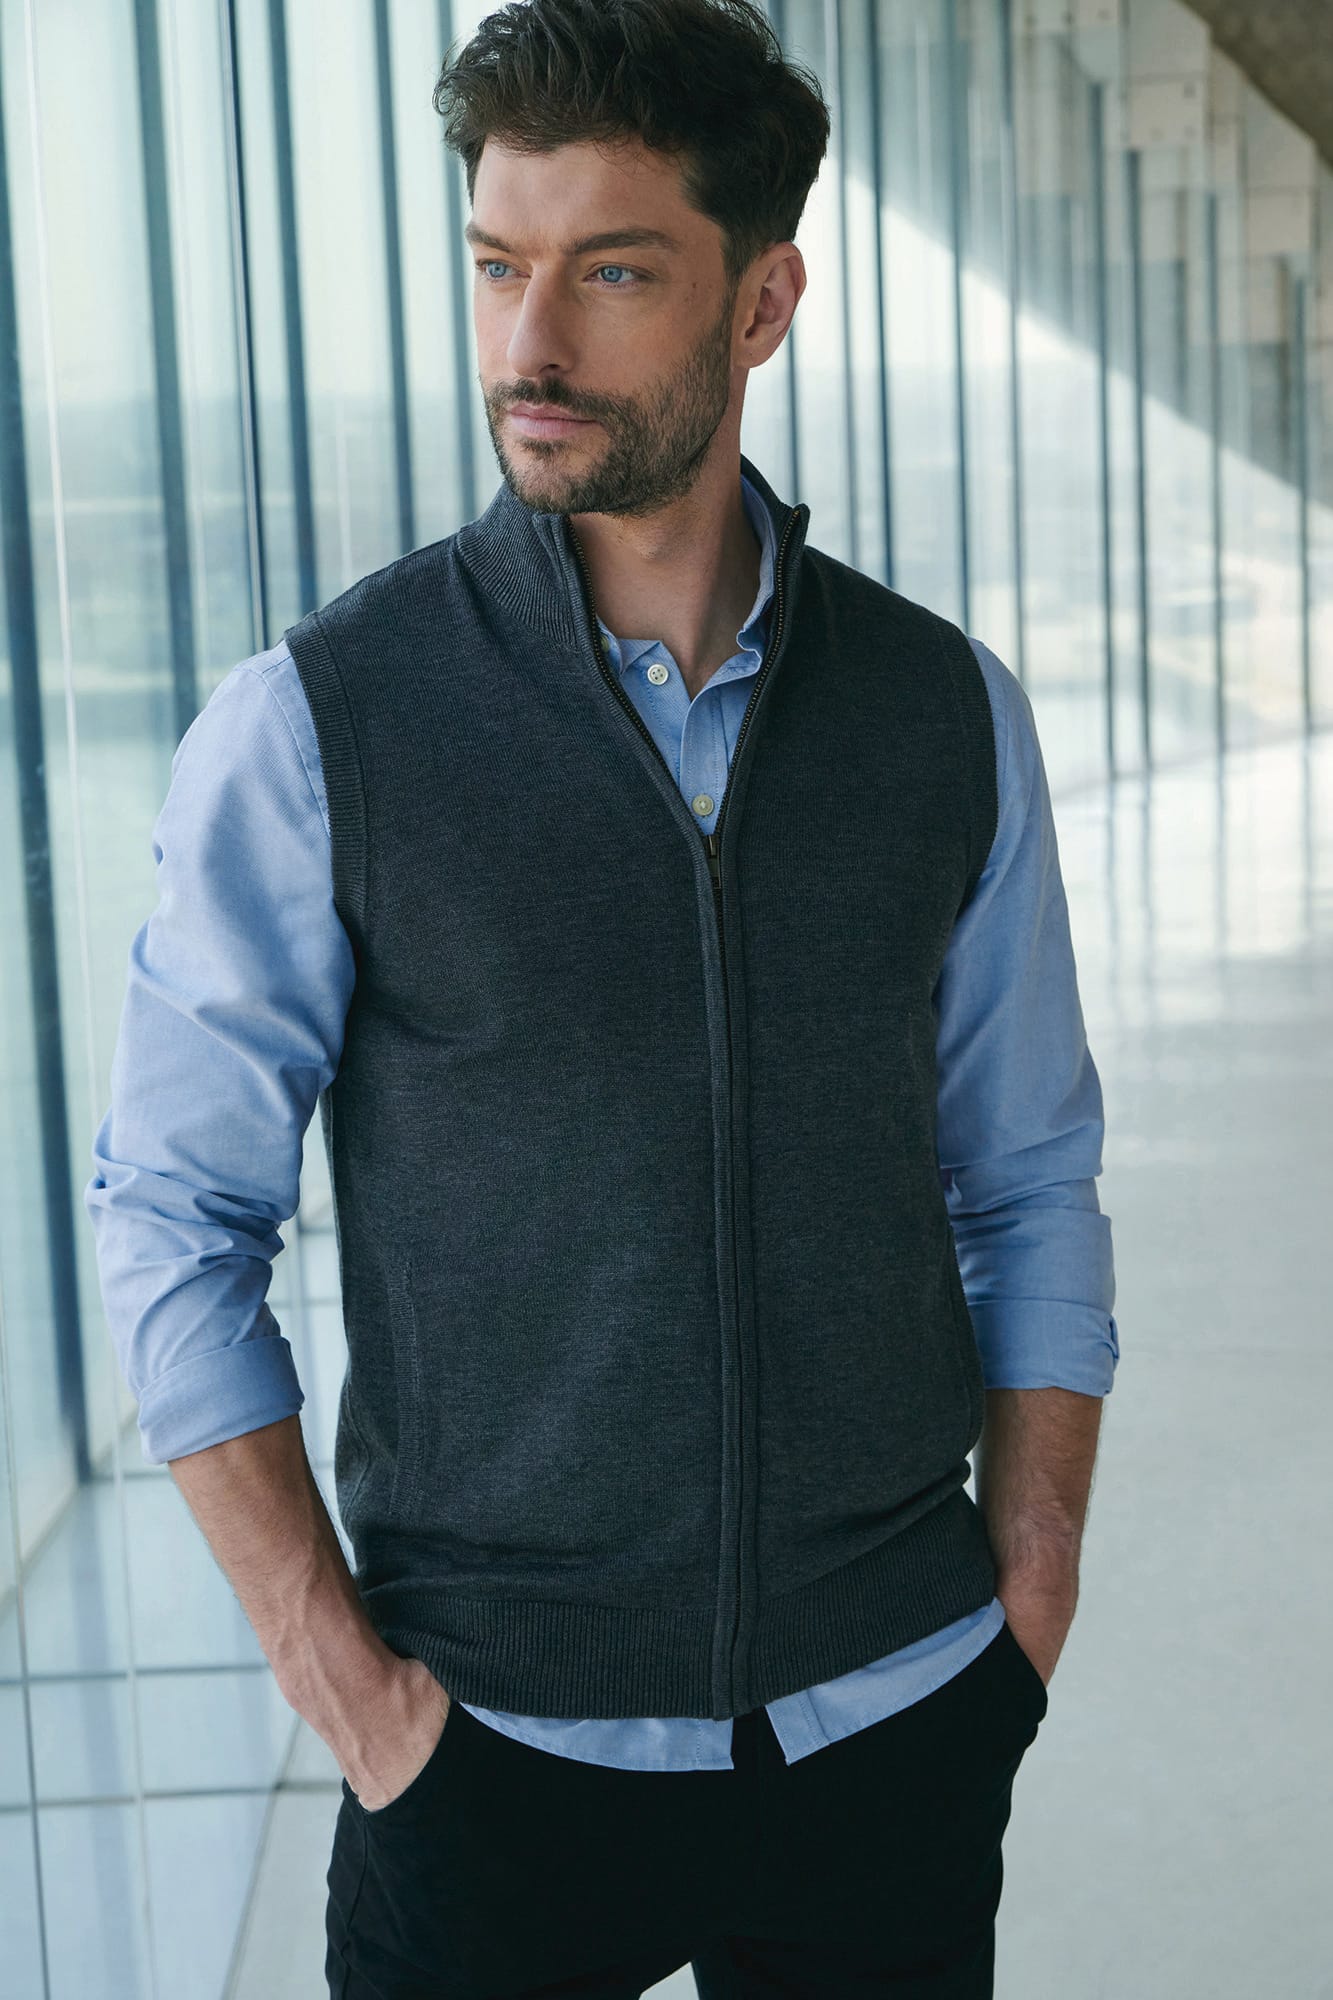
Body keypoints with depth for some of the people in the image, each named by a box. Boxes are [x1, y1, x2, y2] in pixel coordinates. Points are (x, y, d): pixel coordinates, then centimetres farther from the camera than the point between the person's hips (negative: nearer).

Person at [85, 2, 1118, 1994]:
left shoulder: (950, 712, 0)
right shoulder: (313, 726, -8)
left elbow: (1032, 1190, 6)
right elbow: (175, 1219, -5)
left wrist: (1025, 1610, 1)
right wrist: (340, 1679, -9)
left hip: (896, 1727, 3)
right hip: (497, 1749, -2)